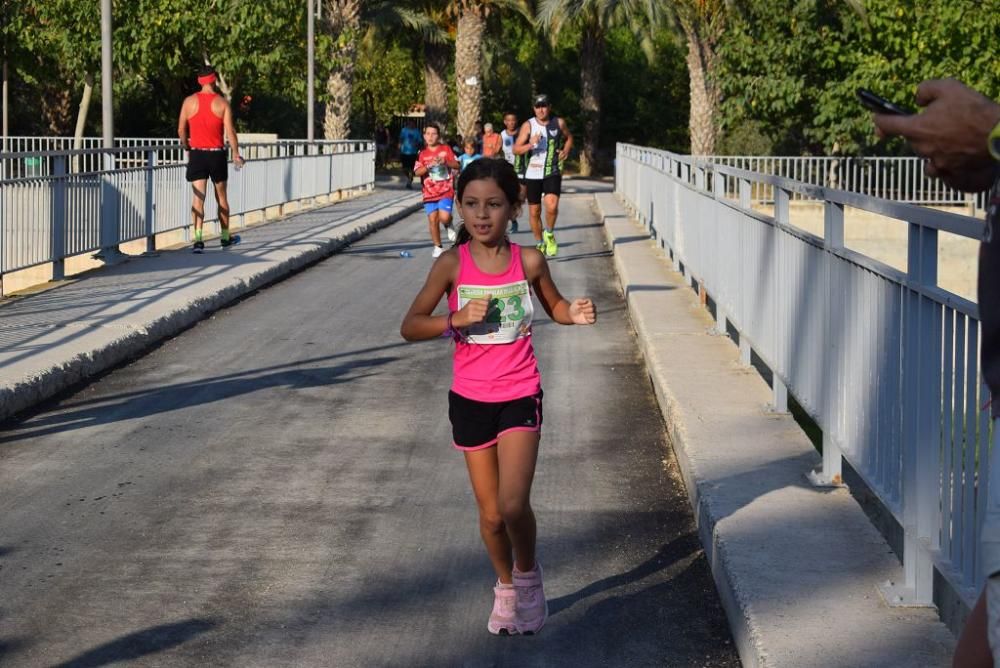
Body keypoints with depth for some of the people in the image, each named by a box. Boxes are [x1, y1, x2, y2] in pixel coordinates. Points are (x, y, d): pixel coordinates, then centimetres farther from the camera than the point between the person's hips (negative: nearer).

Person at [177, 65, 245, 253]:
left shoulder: (189, 101, 0)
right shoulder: (222, 103, -4)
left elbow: (181, 130, 3)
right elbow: (230, 131, -9)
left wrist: (187, 148, 19)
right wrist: (236, 154, 1)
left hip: (196, 154, 1)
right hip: (217, 154, -1)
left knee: (198, 197, -2)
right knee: (221, 197, 13)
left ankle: (198, 239, -15)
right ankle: (226, 237, 25)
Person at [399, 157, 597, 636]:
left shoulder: (528, 261, -6)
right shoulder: (452, 265, -8)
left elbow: (553, 306, 12)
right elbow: (410, 326, -9)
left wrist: (574, 314, -10)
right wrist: (457, 319, -25)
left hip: (520, 397, -1)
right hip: (470, 399, 1)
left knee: (513, 503, -17)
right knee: (490, 512, 11)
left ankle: (528, 573, 12)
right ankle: (506, 588, 35)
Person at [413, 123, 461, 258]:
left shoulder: (445, 149, 3)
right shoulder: (422, 154, 7)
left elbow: (457, 165, -1)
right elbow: (417, 172, -3)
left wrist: (445, 162, -18)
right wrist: (429, 166, -19)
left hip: (446, 191, -2)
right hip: (430, 192, 2)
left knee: (444, 217, -19)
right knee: (432, 219, -1)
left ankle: (449, 226, 18)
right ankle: (438, 247, 13)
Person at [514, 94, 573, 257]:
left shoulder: (559, 123, 3)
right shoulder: (528, 125, -2)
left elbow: (569, 138, 23)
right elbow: (516, 149, -6)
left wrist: (565, 151, 4)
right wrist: (530, 145, -24)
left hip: (553, 172, -1)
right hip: (533, 174, 1)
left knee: (552, 205, -21)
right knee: (534, 212, 6)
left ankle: (549, 234, 6)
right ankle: (540, 244, 25)